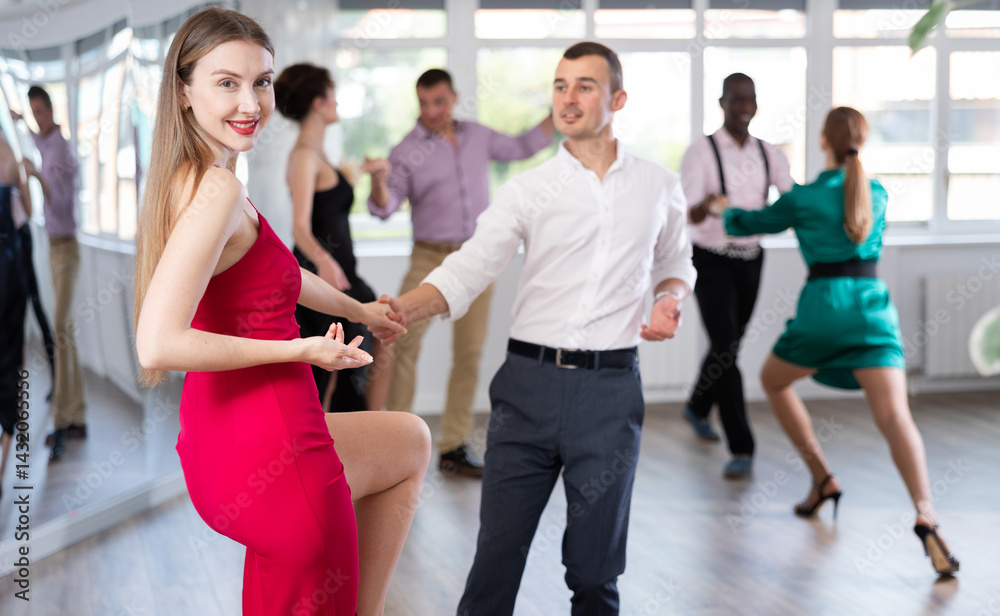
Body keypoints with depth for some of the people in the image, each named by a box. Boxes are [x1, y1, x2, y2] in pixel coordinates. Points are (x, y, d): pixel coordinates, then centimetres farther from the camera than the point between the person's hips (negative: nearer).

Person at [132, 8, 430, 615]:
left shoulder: (188, 177, 8)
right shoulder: (217, 189, -22)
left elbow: (271, 270, 26)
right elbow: (158, 346, -32)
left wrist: (360, 310, 39)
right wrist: (301, 349, -21)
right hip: (270, 462, -10)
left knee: (412, 441, 31)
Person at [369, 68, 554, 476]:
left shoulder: (477, 136, 10)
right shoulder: (406, 152, -3)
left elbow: (521, 147, 24)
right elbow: (384, 208, -12)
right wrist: (379, 182, -33)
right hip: (430, 259, -3)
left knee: (469, 353, 4)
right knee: (403, 344, -16)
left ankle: (454, 447, 12)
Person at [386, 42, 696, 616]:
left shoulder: (660, 186, 9)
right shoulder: (526, 191, 3)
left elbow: (676, 260, 24)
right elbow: (467, 270, -7)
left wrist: (670, 299, 1)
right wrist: (400, 308, -25)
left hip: (610, 389, 0)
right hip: (529, 381, 0)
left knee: (595, 570, 7)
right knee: (497, 554, 2)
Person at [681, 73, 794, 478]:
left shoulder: (769, 155, 2)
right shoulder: (701, 152, -12)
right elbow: (689, 214, -24)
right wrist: (706, 204, -47)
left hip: (750, 260, 5)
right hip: (712, 261, -5)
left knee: (728, 344, 19)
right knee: (725, 349, -12)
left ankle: (697, 408, 46)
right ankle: (741, 449, -9)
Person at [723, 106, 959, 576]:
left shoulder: (804, 198, 2)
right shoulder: (877, 193, 14)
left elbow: (746, 224, 15)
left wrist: (726, 211, 38)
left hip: (824, 305, -2)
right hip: (873, 305, 3)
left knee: (773, 380, 26)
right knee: (893, 415, -12)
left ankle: (822, 479, 22)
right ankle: (925, 517, -34)